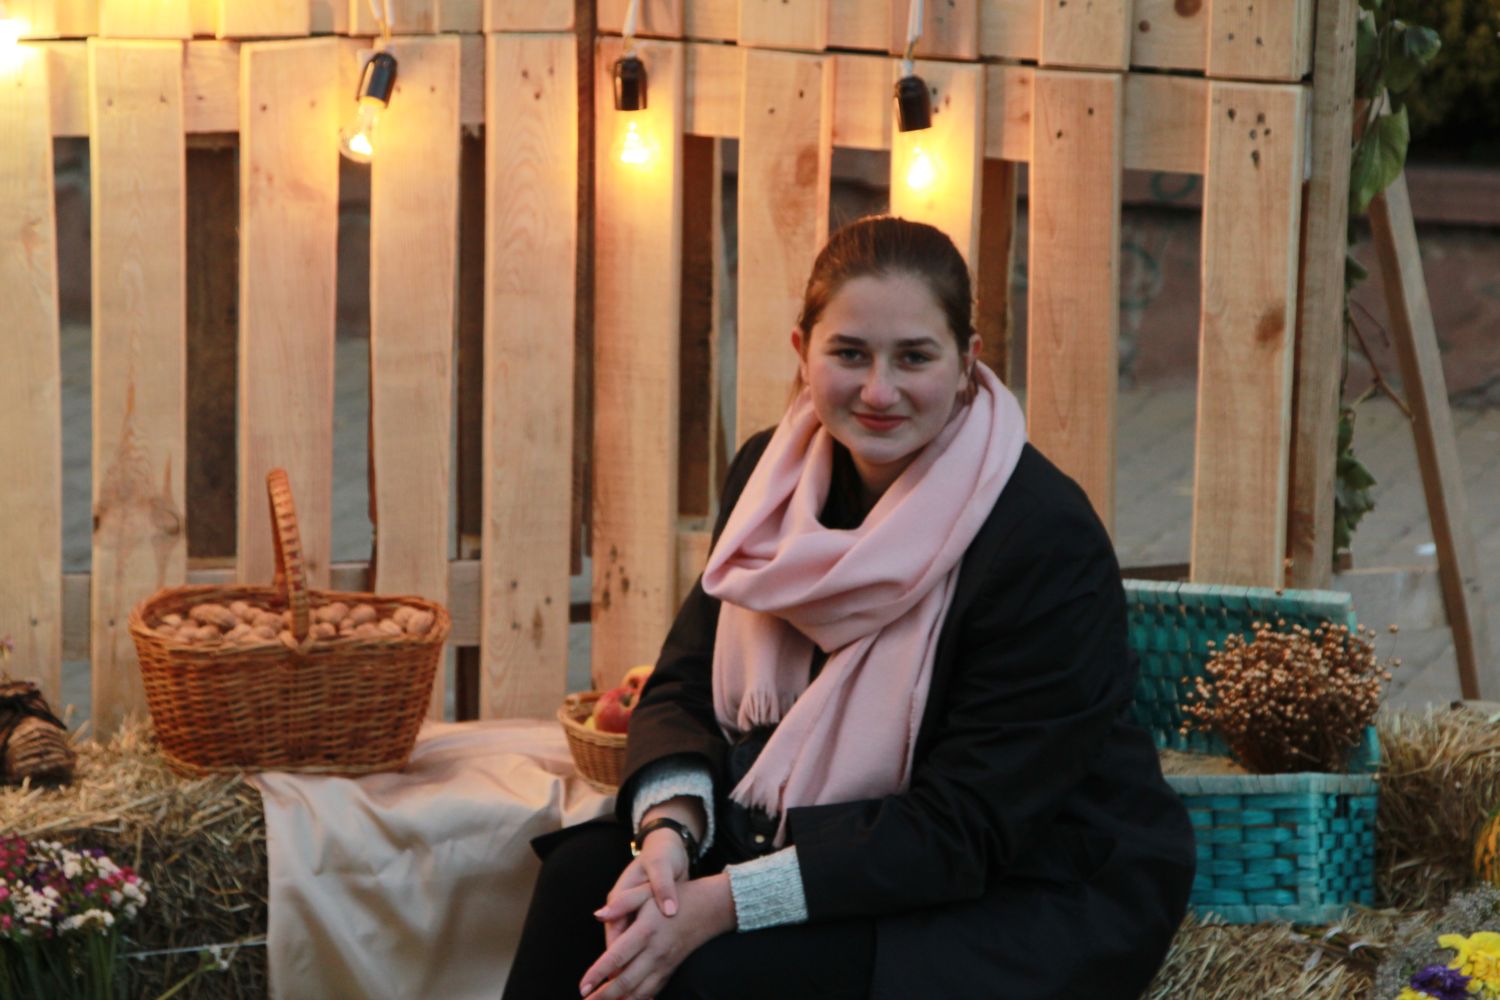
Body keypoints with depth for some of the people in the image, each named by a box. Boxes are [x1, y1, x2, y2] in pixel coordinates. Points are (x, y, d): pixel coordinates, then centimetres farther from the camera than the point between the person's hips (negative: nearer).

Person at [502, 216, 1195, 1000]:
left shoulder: (1047, 538, -23)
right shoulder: (770, 472, -2)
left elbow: (964, 830, -24)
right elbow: (684, 684, 2)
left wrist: (722, 904, -30)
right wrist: (670, 828, -22)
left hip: (1040, 897, -6)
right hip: (830, 838, 6)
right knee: (585, 875, -16)